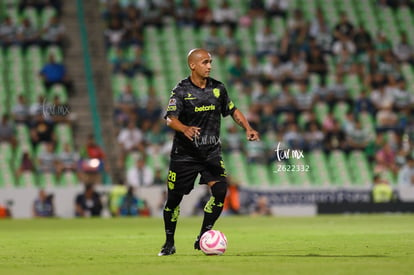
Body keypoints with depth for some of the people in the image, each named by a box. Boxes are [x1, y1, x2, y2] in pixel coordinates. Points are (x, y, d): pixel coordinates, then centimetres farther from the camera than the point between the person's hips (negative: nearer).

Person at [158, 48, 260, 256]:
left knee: (220, 191, -15)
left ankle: (202, 239, -2)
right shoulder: (181, 91, -10)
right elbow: (170, 119, -22)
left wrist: (248, 128, 2)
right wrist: (185, 129, -42)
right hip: (184, 153, -3)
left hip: (211, 153, 3)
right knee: (174, 199, 3)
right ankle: (169, 244, 23)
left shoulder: (218, 88, 4)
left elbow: (233, 111, 17)